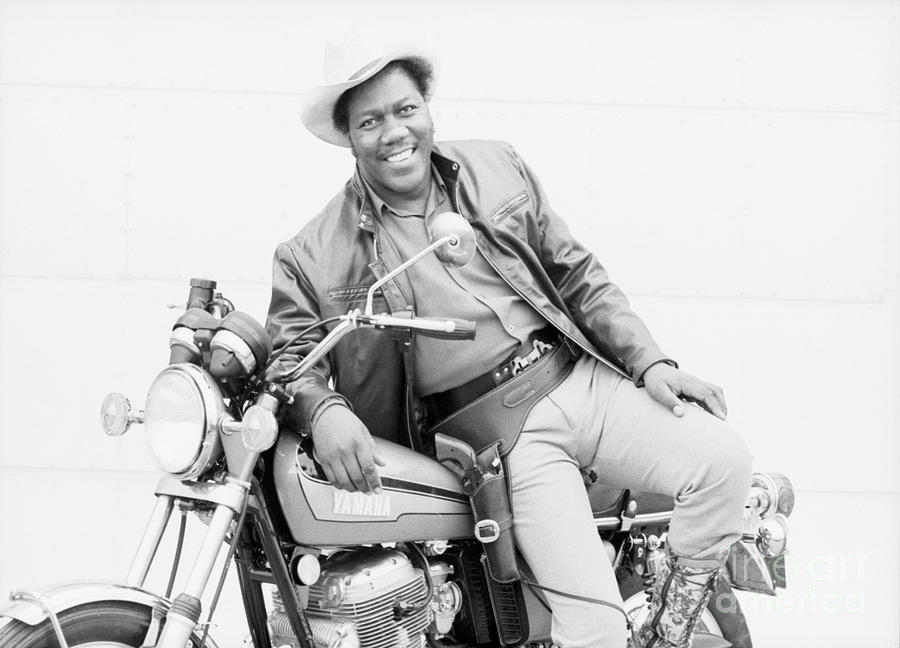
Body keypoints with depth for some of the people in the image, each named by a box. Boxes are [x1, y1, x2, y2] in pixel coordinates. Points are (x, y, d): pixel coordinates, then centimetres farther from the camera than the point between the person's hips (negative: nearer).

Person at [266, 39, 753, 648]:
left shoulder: (498, 168, 12)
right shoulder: (314, 255, 3)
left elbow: (580, 277, 14)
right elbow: (290, 352, -1)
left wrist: (650, 362, 3)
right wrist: (323, 411, -24)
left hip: (585, 377, 4)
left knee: (723, 458, -20)